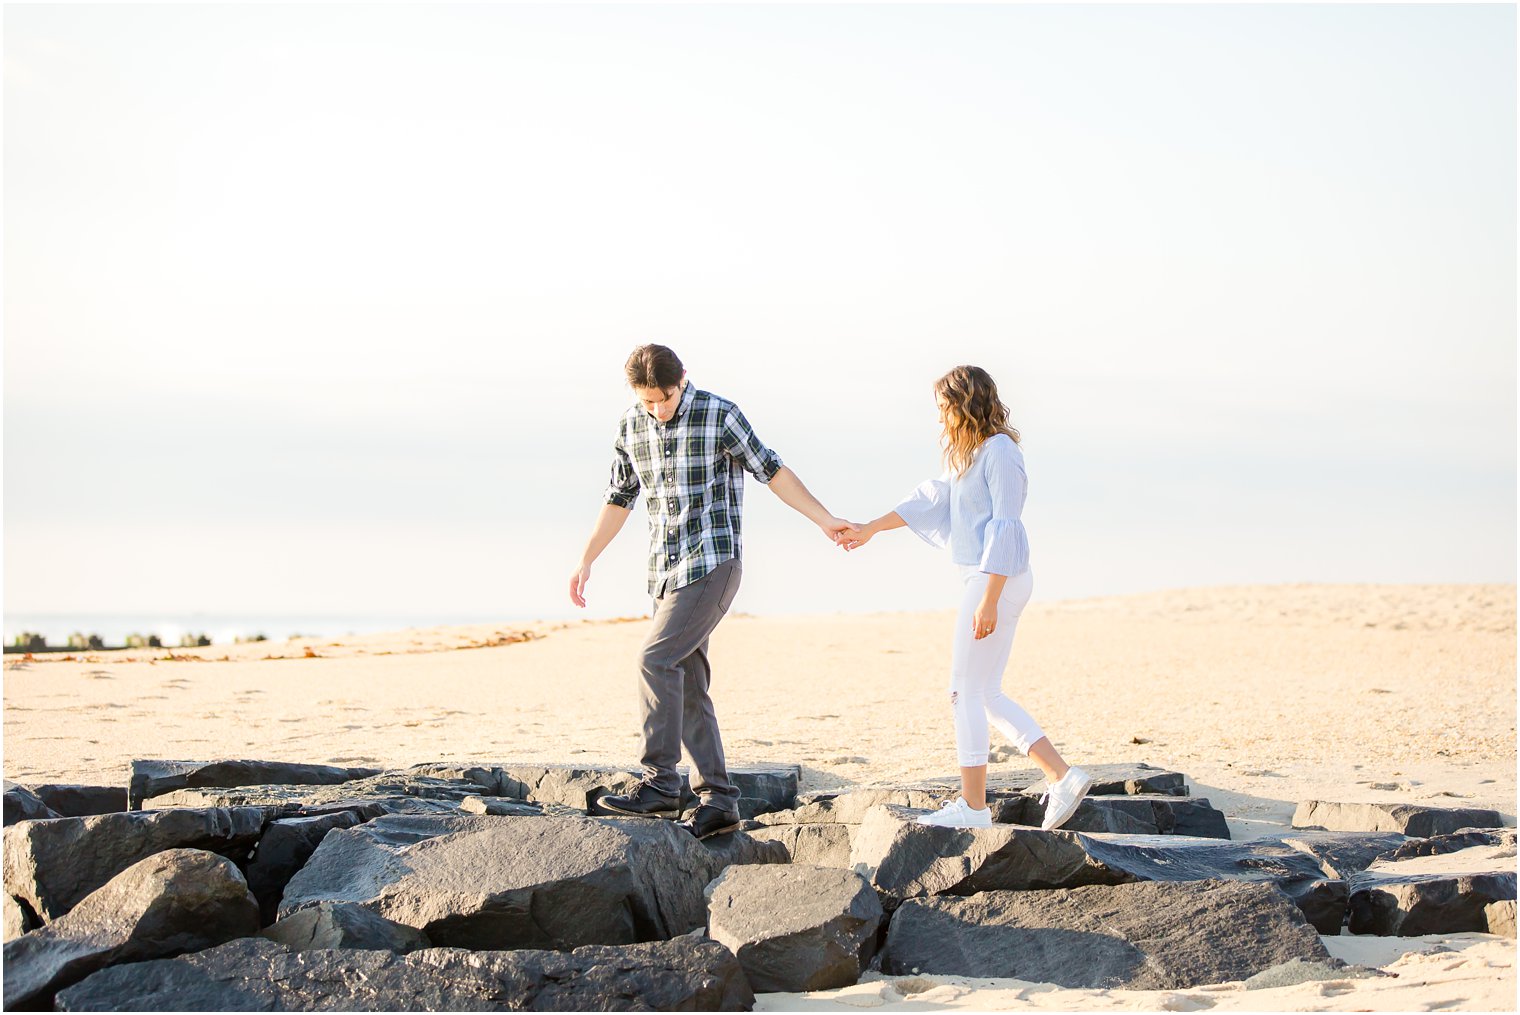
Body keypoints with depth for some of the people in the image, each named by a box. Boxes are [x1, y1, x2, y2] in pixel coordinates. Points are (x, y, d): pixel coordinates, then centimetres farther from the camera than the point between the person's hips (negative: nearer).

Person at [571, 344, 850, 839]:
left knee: (657, 660, -18)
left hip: (712, 564, -6)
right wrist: (586, 562, 18)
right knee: (688, 685, 4)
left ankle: (660, 784, -13)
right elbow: (619, 499, 19)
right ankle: (717, 800, 8)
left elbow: (772, 472, -1)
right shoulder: (631, 427, 8)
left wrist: (824, 520, -1)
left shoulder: (720, 416, -8)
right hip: (666, 571, 6)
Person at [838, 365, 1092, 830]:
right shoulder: (968, 453, 18)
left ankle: (972, 806, 2)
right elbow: (929, 498, 29)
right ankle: (1063, 777, 8)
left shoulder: (1000, 451, -13)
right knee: (987, 693, 9)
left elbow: (1005, 527, -18)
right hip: (979, 578, 10)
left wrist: (989, 601, -22)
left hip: (997, 579, -10)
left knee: (967, 691, -4)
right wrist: (869, 529, 34)